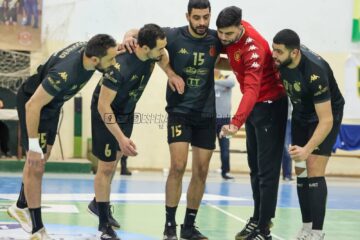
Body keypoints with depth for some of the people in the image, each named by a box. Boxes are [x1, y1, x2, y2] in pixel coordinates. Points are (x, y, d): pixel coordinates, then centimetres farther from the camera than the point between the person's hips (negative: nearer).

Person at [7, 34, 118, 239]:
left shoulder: (89, 49, -20)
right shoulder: (65, 73, -41)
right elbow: (33, 105, -35)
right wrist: (34, 146, -30)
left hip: (52, 103, 9)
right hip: (33, 103, -9)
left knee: (43, 158, 19)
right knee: (36, 163, -7)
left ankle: (21, 207, 38)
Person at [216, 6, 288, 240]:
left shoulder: (253, 47, -30)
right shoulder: (231, 35, -6)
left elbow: (252, 89, -43)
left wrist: (236, 123, -53)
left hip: (269, 105, -9)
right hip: (254, 105, 9)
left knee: (267, 170, -8)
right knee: (255, 168, 15)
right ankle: (258, 219, 24)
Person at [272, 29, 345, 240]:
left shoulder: (315, 73, -37)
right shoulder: (281, 60, -18)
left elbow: (326, 121, -37)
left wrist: (307, 149, -46)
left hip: (326, 115, -7)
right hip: (301, 115, 7)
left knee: (314, 173, -15)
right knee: (300, 171, 6)